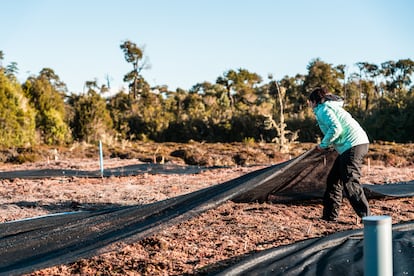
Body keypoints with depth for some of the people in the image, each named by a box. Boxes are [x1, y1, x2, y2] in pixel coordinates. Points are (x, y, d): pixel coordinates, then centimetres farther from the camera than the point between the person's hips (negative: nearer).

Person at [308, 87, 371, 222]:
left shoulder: (322, 109, -6)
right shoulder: (331, 106, 25)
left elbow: (335, 128, -20)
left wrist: (323, 144, -9)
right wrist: (327, 144, 17)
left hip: (353, 145, -11)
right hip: (356, 144, 11)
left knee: (350, 182, -14)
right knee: (333, 179, 14)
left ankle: (367, 217, -15)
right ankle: (330, 215, 19)